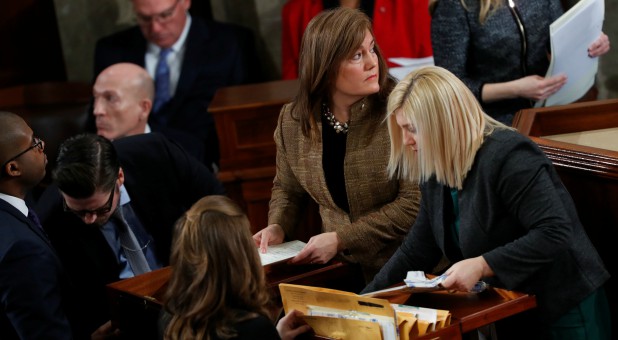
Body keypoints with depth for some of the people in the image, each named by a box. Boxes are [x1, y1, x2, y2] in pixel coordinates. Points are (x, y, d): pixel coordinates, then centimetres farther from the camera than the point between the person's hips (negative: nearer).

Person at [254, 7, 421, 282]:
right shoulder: (293, 120, 0)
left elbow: (414, 202, -14)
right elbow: (287, 187, 19)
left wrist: (342, 238, -18)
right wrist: (278, 227, -1)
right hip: (339, 268, 4)